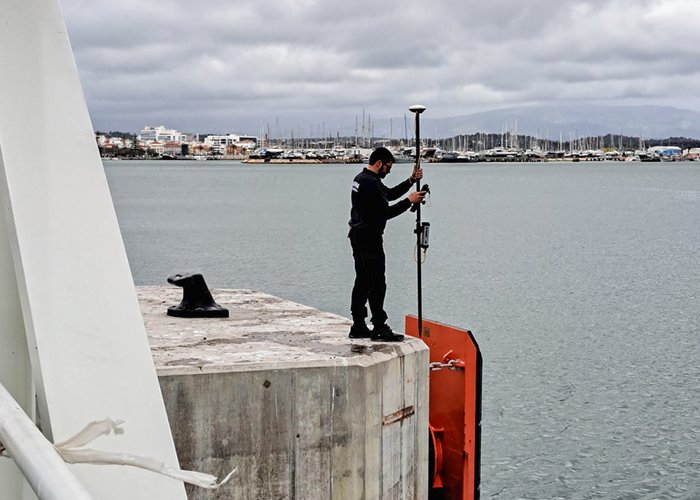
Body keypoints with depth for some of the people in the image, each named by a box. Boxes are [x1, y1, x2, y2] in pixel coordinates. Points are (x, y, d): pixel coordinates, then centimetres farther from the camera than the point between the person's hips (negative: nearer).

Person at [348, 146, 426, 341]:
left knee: (362, 281, 13)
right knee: (377, 283, -8)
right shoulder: (371, 183, -19)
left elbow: (390, 194, 23)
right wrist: (409, 201, -15)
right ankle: (380, 328, -7)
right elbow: (385, 212, -21)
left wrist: (411, 181, 15)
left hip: (358, 236, 11)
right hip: (369, 238, -11)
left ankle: (358, 327, 16)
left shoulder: (361, 178, 15)